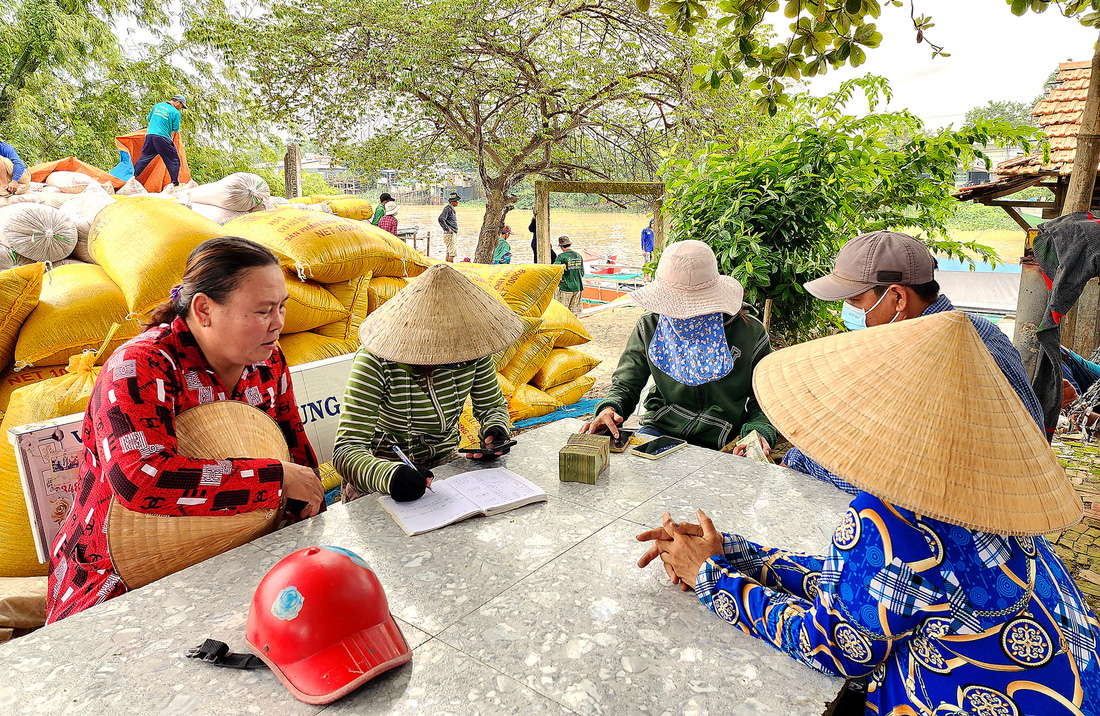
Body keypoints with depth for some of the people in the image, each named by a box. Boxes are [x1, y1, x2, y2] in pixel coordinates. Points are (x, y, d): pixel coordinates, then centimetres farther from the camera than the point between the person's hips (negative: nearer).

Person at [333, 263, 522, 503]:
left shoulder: (472, 349, -12)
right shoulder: (375, 362, -25)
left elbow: (493, 406, 4)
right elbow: (346, 450, -29)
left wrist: (495, 430, -20)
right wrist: (389, 477, -49)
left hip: (445, 464, 4)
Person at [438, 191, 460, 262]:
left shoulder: (452, 209, 18)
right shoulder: (447, 208, -13)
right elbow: (441, 219, -25)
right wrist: (448, 228, -23)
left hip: (452, 234, 10)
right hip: (449, 234, -10)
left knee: (449, 252, 11)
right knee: (453, 252, -13)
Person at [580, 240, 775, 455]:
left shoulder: (751, 334, -4)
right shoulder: (649, 327, 1)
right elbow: (626, 384, 8)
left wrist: (759, 434, -17)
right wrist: (609, 408, -15)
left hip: (716, 445, -1)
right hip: (658, 429, 2)